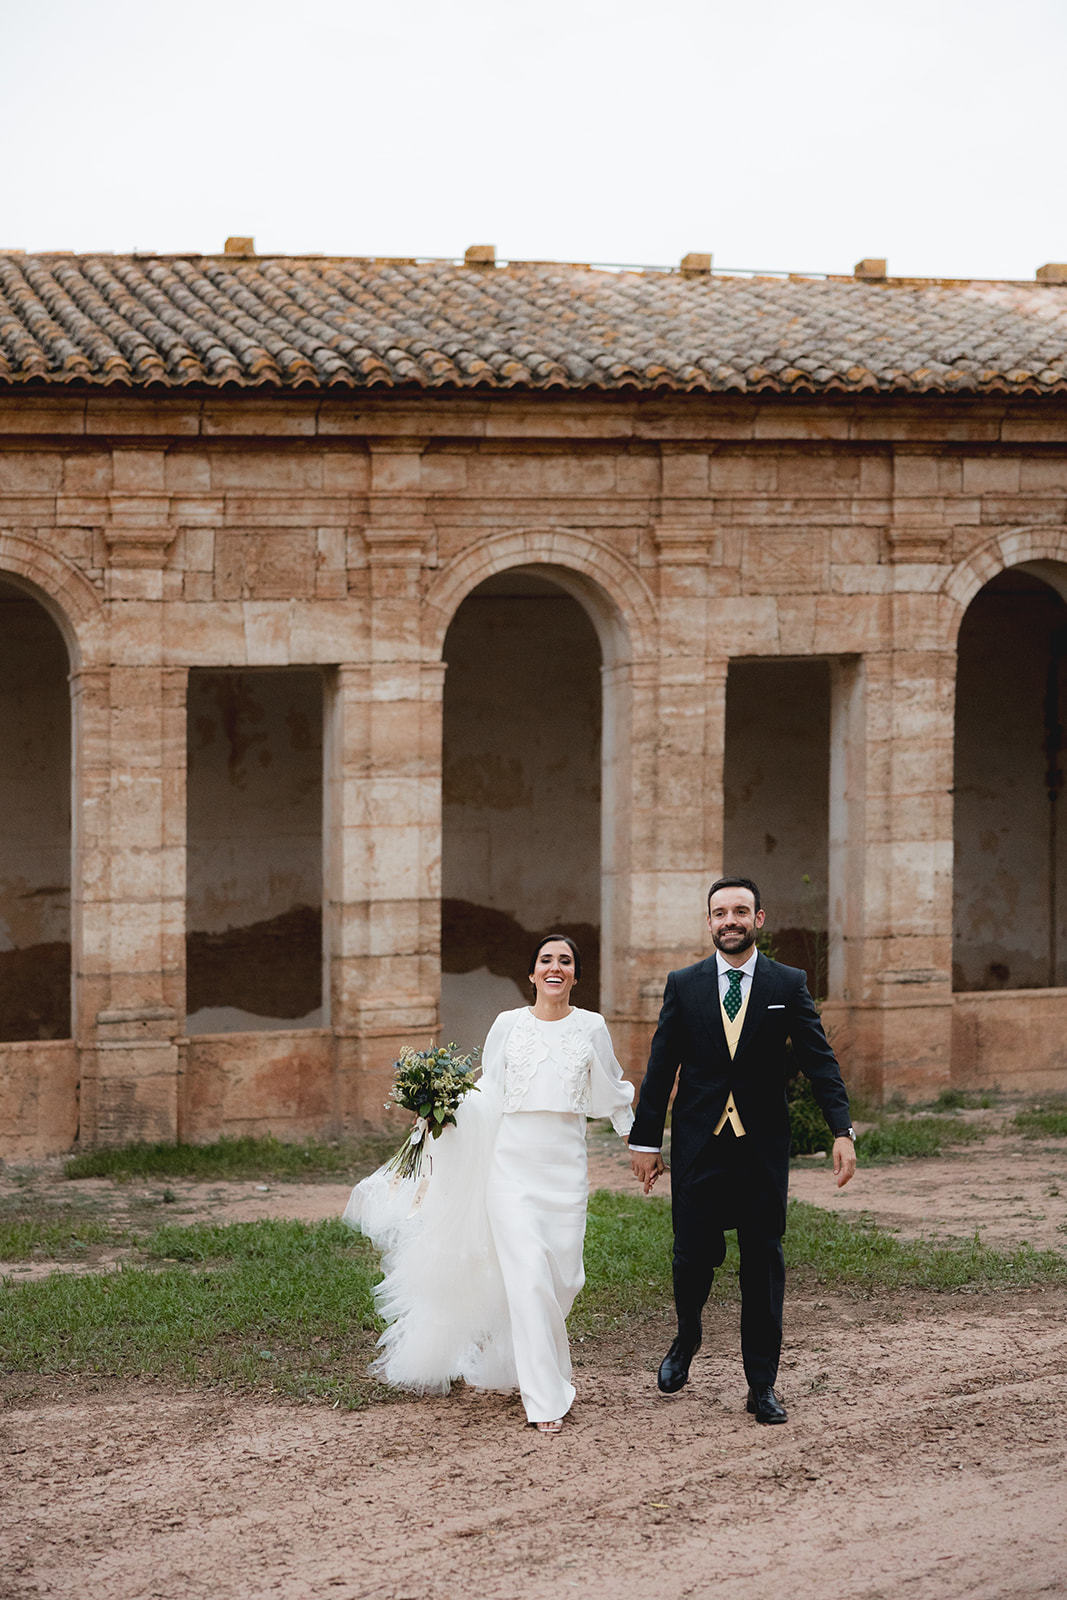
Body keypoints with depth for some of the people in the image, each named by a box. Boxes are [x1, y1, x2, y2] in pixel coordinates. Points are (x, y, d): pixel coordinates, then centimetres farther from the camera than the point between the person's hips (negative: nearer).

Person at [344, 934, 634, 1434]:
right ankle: (546, 1398, -9)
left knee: (563, 1276, 2)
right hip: (513, 1162, -2)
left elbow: (609, 1090, 18)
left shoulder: (590, 1026, 6)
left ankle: (519, 1360, 32)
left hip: (566, 1165, 2)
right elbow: (488, 1089, 9)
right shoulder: (509, 1024, 3)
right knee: (529, 1274, -12)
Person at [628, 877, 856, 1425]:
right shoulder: (683, 985, 4)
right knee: (693, 1255, -1)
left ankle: (762, 1385, 8)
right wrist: (644, 1140, 3)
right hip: (698, 1146, 0)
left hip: (763, 1147, 0)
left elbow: (819, 1061, -2)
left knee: (764, 1263, 2)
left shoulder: (788, 985, 2)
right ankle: (687, 1338, 31)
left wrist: (842, 1131, -13)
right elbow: (661, 1067, 6)